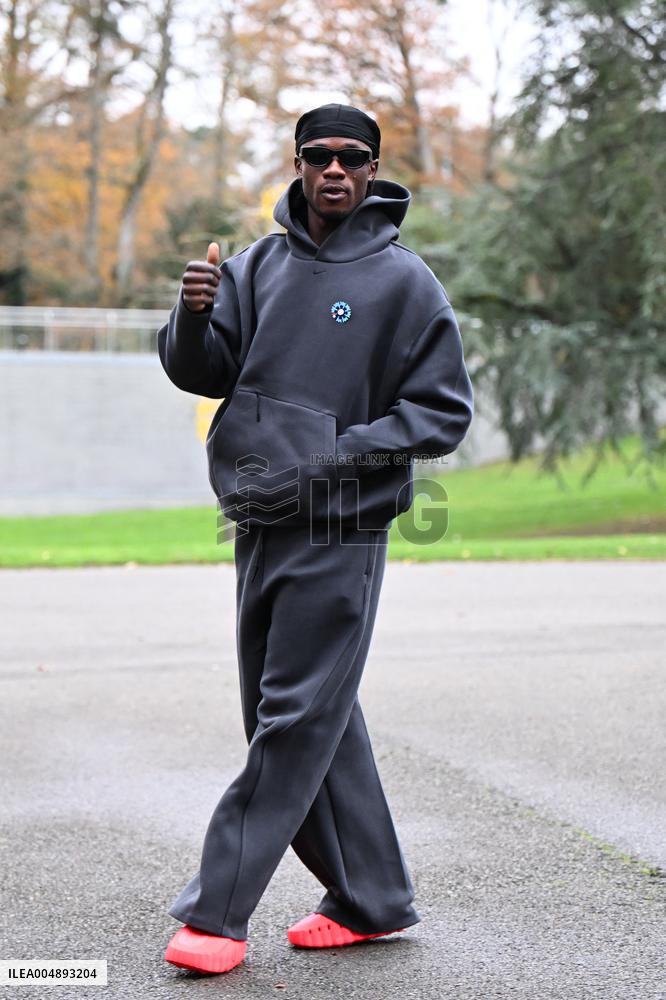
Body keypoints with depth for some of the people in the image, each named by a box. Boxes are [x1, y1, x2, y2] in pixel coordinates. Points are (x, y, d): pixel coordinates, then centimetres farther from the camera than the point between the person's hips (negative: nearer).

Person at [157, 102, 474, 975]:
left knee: (296, 722, -5)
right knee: (316, 720, 12)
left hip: (340, 534, -5)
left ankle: (218, 912, 1)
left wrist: (349, 447, -16)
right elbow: (203, 373, 4)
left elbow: (444, 410, -3)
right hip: (260, 526, 6)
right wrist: (195, 315, -17)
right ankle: (372, 898, 25)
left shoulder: (404, 280, -3)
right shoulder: (258, 265, 10)